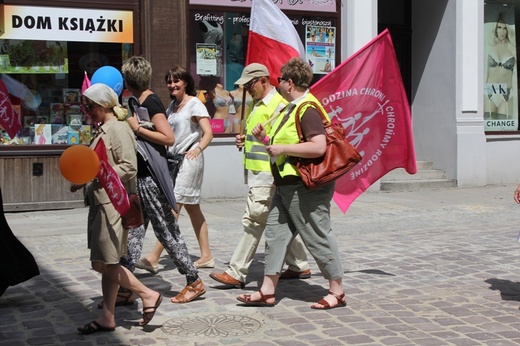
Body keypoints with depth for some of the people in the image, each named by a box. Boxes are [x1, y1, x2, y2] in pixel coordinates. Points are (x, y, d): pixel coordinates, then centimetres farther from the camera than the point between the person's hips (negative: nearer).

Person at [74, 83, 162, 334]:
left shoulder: (118, 128, -13)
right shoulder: (103, 130, 16)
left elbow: (129, 168, -19)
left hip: (113, 203, -10)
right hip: (101, 202, 10)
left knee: (106, 263, -7)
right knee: (107, 264, 11)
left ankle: (148, 295, 5)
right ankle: (107, 318, 18)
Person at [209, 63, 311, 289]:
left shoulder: (279, 105, -14)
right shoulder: (256, 104, 17)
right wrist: (245, 139, 11)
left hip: (267, 175, -10)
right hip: (255, 173, 10)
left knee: (253, 220, -8)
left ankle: (237, 273, -5)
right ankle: (300, 266, 25)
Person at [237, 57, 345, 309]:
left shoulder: (307, 109, -16)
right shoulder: (292, 108, 17)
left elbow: (319, 147, -28)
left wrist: (282, 148, -23)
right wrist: (266, 139, 9)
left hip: (306, 187, -11)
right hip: (287, 186, 11)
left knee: (318, 238, -2)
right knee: (275, 233, 9)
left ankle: (337, 292, 11)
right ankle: (268, 291, 14)